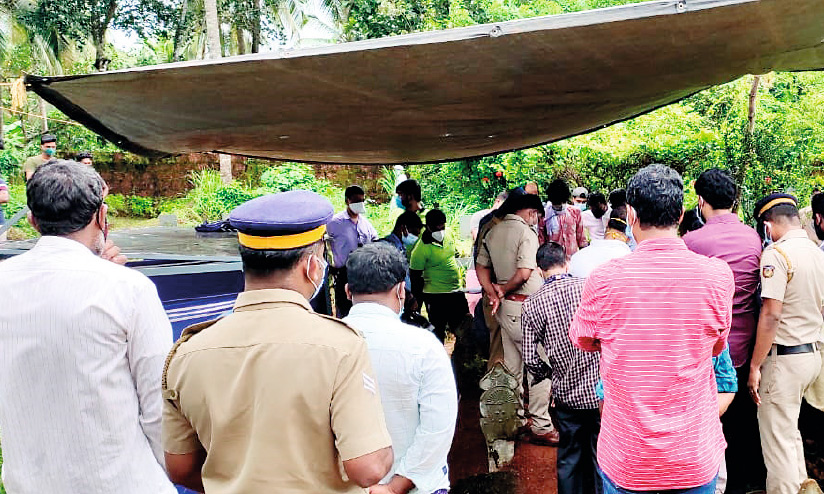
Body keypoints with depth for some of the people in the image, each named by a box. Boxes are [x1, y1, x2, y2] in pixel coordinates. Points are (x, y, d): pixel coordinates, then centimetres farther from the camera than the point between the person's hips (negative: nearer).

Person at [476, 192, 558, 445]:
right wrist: (503, 290, -6)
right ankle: (541, 427, 1)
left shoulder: (493, 233, 10)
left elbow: (481, 266, 10)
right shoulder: (525, 232, -13)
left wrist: (493, 294, -1)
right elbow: (524, 273, -21)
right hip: (524, 306, -8)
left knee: (513, 367, 16)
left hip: (505, 307, 8)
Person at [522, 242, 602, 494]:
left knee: (569, 458, 16)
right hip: (600, 390, 0)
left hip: (566, 394, 1)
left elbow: (530, 358, -5)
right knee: (599, 457, 14)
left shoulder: (532, 304, -5)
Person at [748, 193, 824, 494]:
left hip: (784, 357, -9)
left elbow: (771, 315, -21)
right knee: (791, 431, 22)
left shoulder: (777, 253, -17)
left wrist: (755, 366, -16)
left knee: (778, 441, 1)